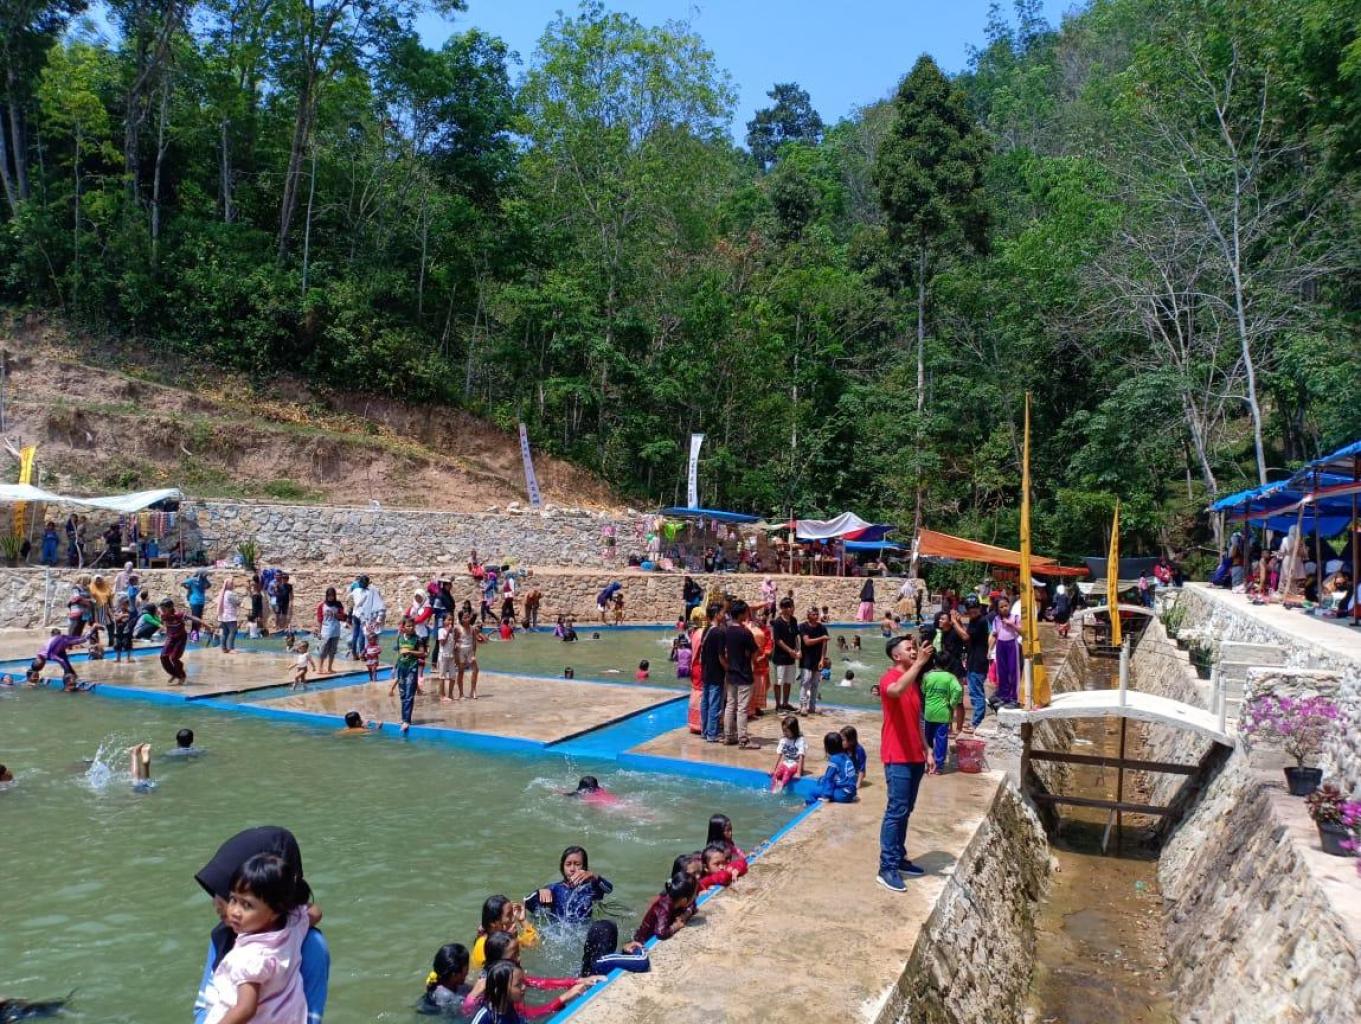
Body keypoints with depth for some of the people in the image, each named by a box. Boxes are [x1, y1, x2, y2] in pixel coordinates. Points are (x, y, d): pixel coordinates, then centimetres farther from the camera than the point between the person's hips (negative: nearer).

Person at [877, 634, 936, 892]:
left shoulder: (914, 682, 15)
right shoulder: (889, 679, -12)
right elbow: (896, 690, -38)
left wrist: (927, 751, 15)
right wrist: (920, 663, -37)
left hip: (915, 757, 8)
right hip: (897, 757, -8)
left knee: (905, 811, 14)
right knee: (896, 811, -8)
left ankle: (899, 858, 23)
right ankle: (887, 868, -4)